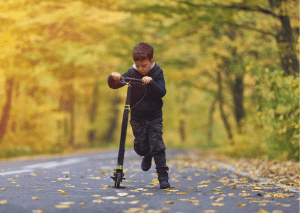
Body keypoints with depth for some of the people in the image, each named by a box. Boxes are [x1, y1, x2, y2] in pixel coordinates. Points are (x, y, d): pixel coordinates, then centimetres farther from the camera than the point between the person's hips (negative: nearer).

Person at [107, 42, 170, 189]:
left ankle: (163, 176, -1)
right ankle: (148, 155, 45)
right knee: (141, 147, 8)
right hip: (137, 118, 2)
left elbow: (162, 92, -18)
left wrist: (151, 82, -35)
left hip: (154, 117, -2)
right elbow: (113, 85, -6)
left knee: (157, 146, -9)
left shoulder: (157, 73, -7)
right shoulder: (132, 73, -4)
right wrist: (113, 77, -29)